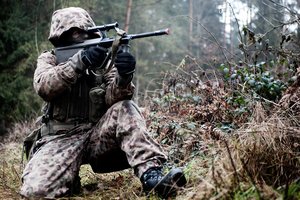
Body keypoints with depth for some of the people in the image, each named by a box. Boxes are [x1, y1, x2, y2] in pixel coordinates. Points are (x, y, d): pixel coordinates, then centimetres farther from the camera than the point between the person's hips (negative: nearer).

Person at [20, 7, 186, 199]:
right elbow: (44, 86, -18)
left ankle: (151, 175, -33)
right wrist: (80, 62, -31)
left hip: (97, 135, 2)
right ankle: (71, 180, 5)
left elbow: (112, 98, -9)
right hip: (61, 139, -1)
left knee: (124, 108, -26)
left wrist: (124, 75, -32)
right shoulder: (49, 59, 6)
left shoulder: (102, 59, 8)